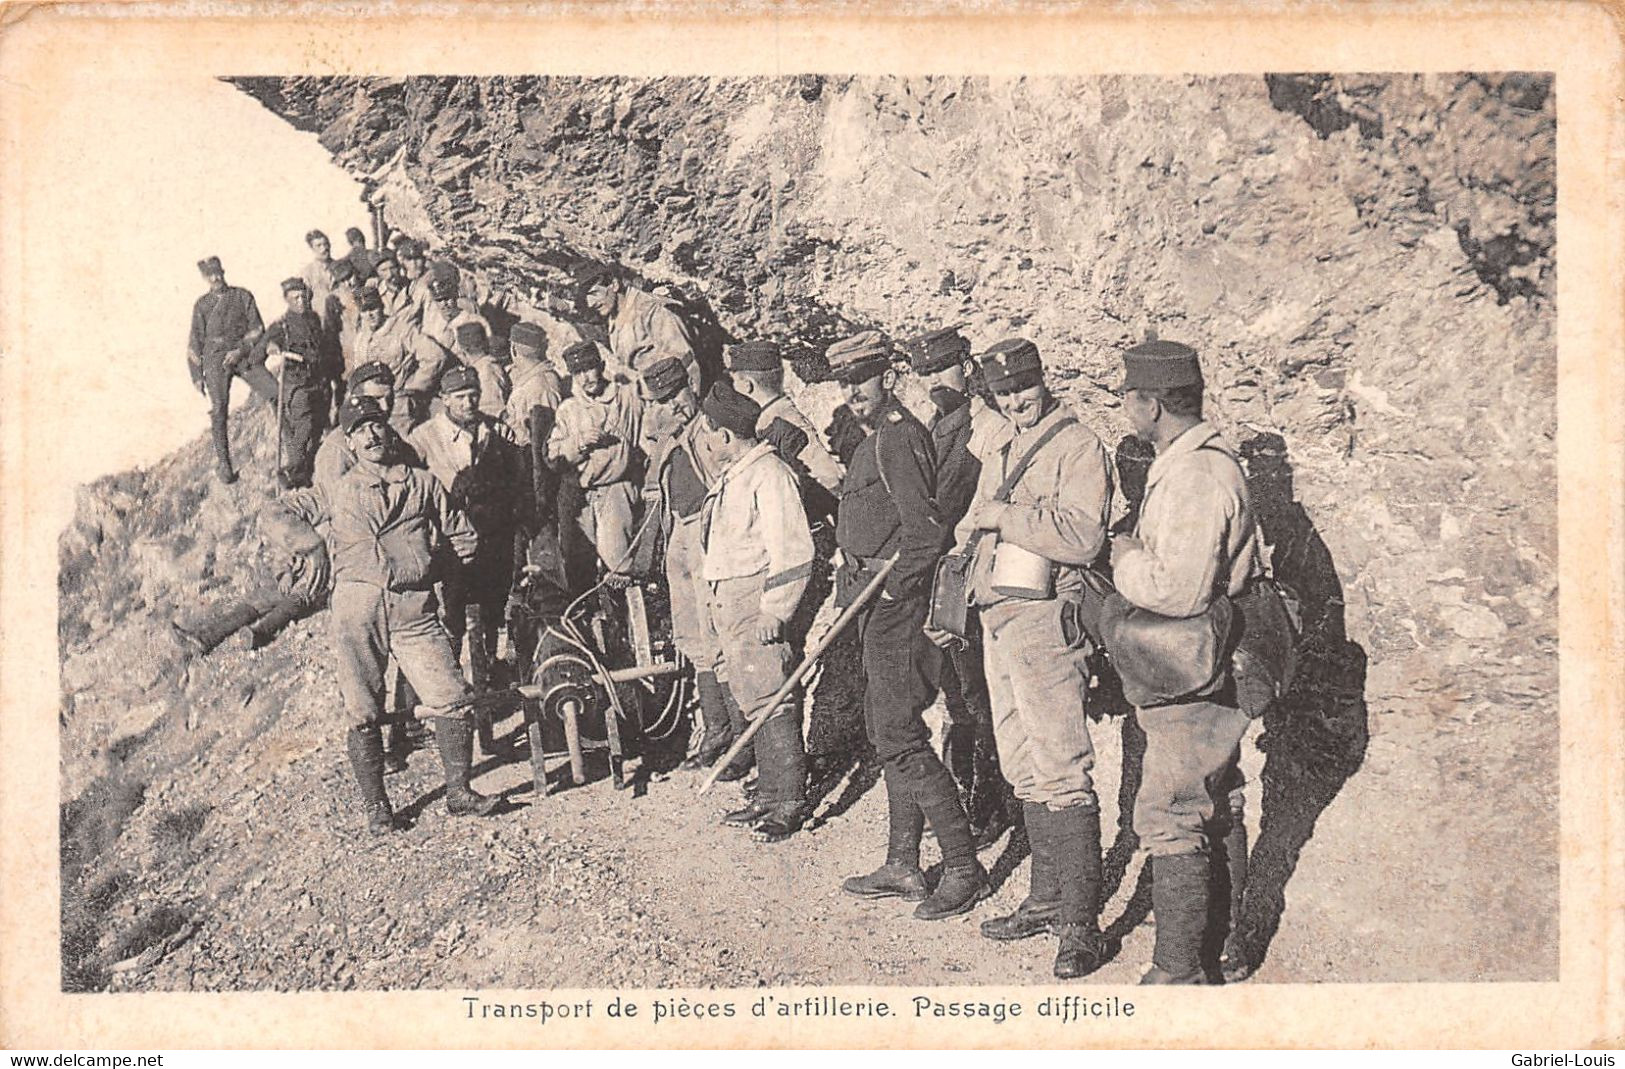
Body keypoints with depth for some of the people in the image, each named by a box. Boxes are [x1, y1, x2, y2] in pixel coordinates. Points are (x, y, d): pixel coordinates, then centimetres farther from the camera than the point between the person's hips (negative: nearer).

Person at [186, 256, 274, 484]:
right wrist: (196, 375, 7)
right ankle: (222, 463, -5)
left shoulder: (243, 296, 10)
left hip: (244, 354, 0)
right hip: (215, 359, 1)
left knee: (275, 393, -17)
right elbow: (195, 342, 14)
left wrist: (241, 350, -10)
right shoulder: (202, 305, 14)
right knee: (219, 411, -9)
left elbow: (257, 328, 5)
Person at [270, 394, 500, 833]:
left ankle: (459, 792, 3)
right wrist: (307, 535, 11)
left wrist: (423, 555, 11)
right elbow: (281, 511, 26)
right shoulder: (335, 493, 19)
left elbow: (464, 538, 21)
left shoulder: (422, 484, 18)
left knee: (452, 699, -9)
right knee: (362, 712, 0)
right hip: (356, 604, 0)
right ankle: (376, 805, 11)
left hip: (414, 607, 0)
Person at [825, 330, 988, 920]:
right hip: (879, 606, 11)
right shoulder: (876, 438, 16)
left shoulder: (898, 437, -16)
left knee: (899, 736, -10)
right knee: (887, 732, 14)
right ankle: (902, 866, 22)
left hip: (896, 605, -11)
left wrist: (890, 590, -15)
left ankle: (964, 867, -4)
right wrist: (851, 587, 17)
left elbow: (927, 534, -21)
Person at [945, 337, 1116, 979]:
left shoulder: (1077, 447, -6)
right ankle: (1046, 900, 23)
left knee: (1061, 773, -11)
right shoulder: (1001, 460, 20)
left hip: (1047, 624, -9)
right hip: (998, 625, 9)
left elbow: (1082, 537, -20)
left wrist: (1003, 516, -17)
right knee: (1024, 773, 13)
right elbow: (974, 539, 26)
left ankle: (1082, 924, -9)